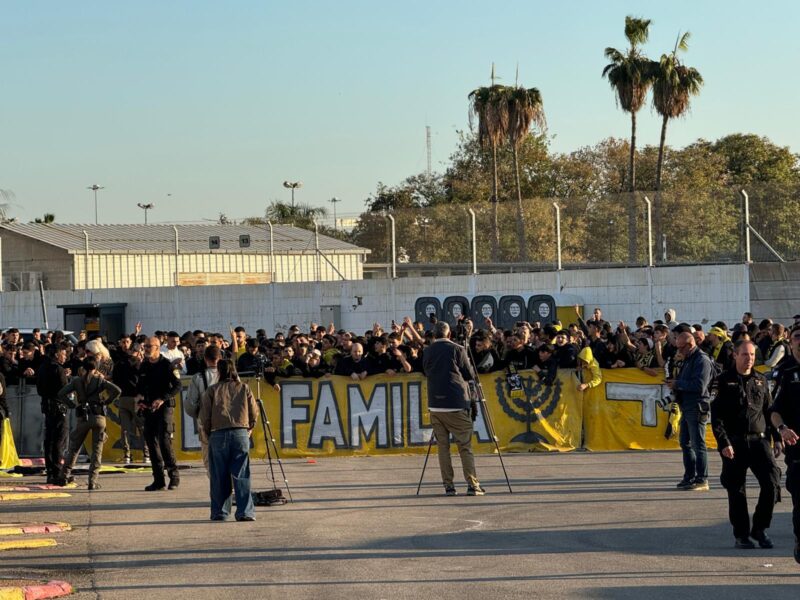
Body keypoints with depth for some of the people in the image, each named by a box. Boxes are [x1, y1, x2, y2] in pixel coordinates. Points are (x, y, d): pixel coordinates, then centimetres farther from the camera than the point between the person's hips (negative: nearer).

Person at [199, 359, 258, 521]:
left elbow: (205, 417, 2)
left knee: (219, 476, 6)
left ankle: (219, 512, 8)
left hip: (218, 434, -1)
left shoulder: (212, 390, 4)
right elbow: (254, 414, 7)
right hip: (241, 433, 1)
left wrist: (209, 435, 15)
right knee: (241, 475, 1)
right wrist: (248, 431, 20)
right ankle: (245, 512, -5)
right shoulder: (244, 388, 9)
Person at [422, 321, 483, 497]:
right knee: (465, 446, 1)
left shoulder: (427, 352, 6)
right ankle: (472, 484, -5)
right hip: (456, 405, -3)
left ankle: (448, 486, 5)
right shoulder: (457, 350, -4)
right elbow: (470, 375, 1)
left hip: (435, 405, 3)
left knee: (443, 446, 8)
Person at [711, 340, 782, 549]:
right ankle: (741, 535, 14)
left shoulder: (761, 380, 12)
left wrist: (777, 438, 9)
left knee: (772, 482, -10)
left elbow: (769, 411, 17)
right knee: (736, 490, 2)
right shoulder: (724, 381, 0)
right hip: (734, 444, -3)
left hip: (759, 440, 3)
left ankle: (760, 528, 5)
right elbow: (716, 416, -4)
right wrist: (723, 443, -13)